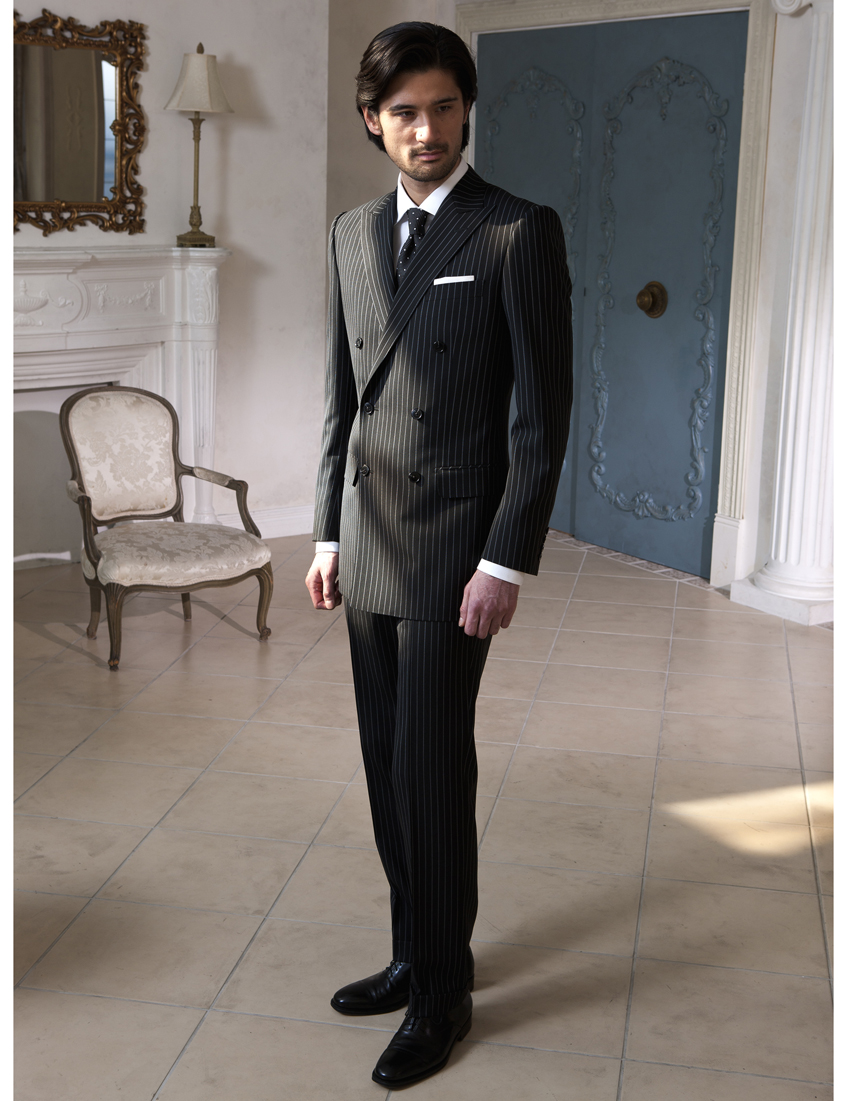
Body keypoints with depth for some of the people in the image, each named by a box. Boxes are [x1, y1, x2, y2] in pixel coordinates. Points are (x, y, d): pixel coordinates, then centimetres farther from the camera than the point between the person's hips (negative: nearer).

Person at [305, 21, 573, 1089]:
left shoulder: (520, 232, -7)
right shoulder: (352, 234, 11)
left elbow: (543, 414, -10)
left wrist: (505, 563, -14)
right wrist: (328, 535, 13)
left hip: (452, 548, -6)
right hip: (367, 545, 6)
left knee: (433, 772, -1)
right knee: (387, 767, 11)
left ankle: (442, 992, 16)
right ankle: (415, 953, 28)